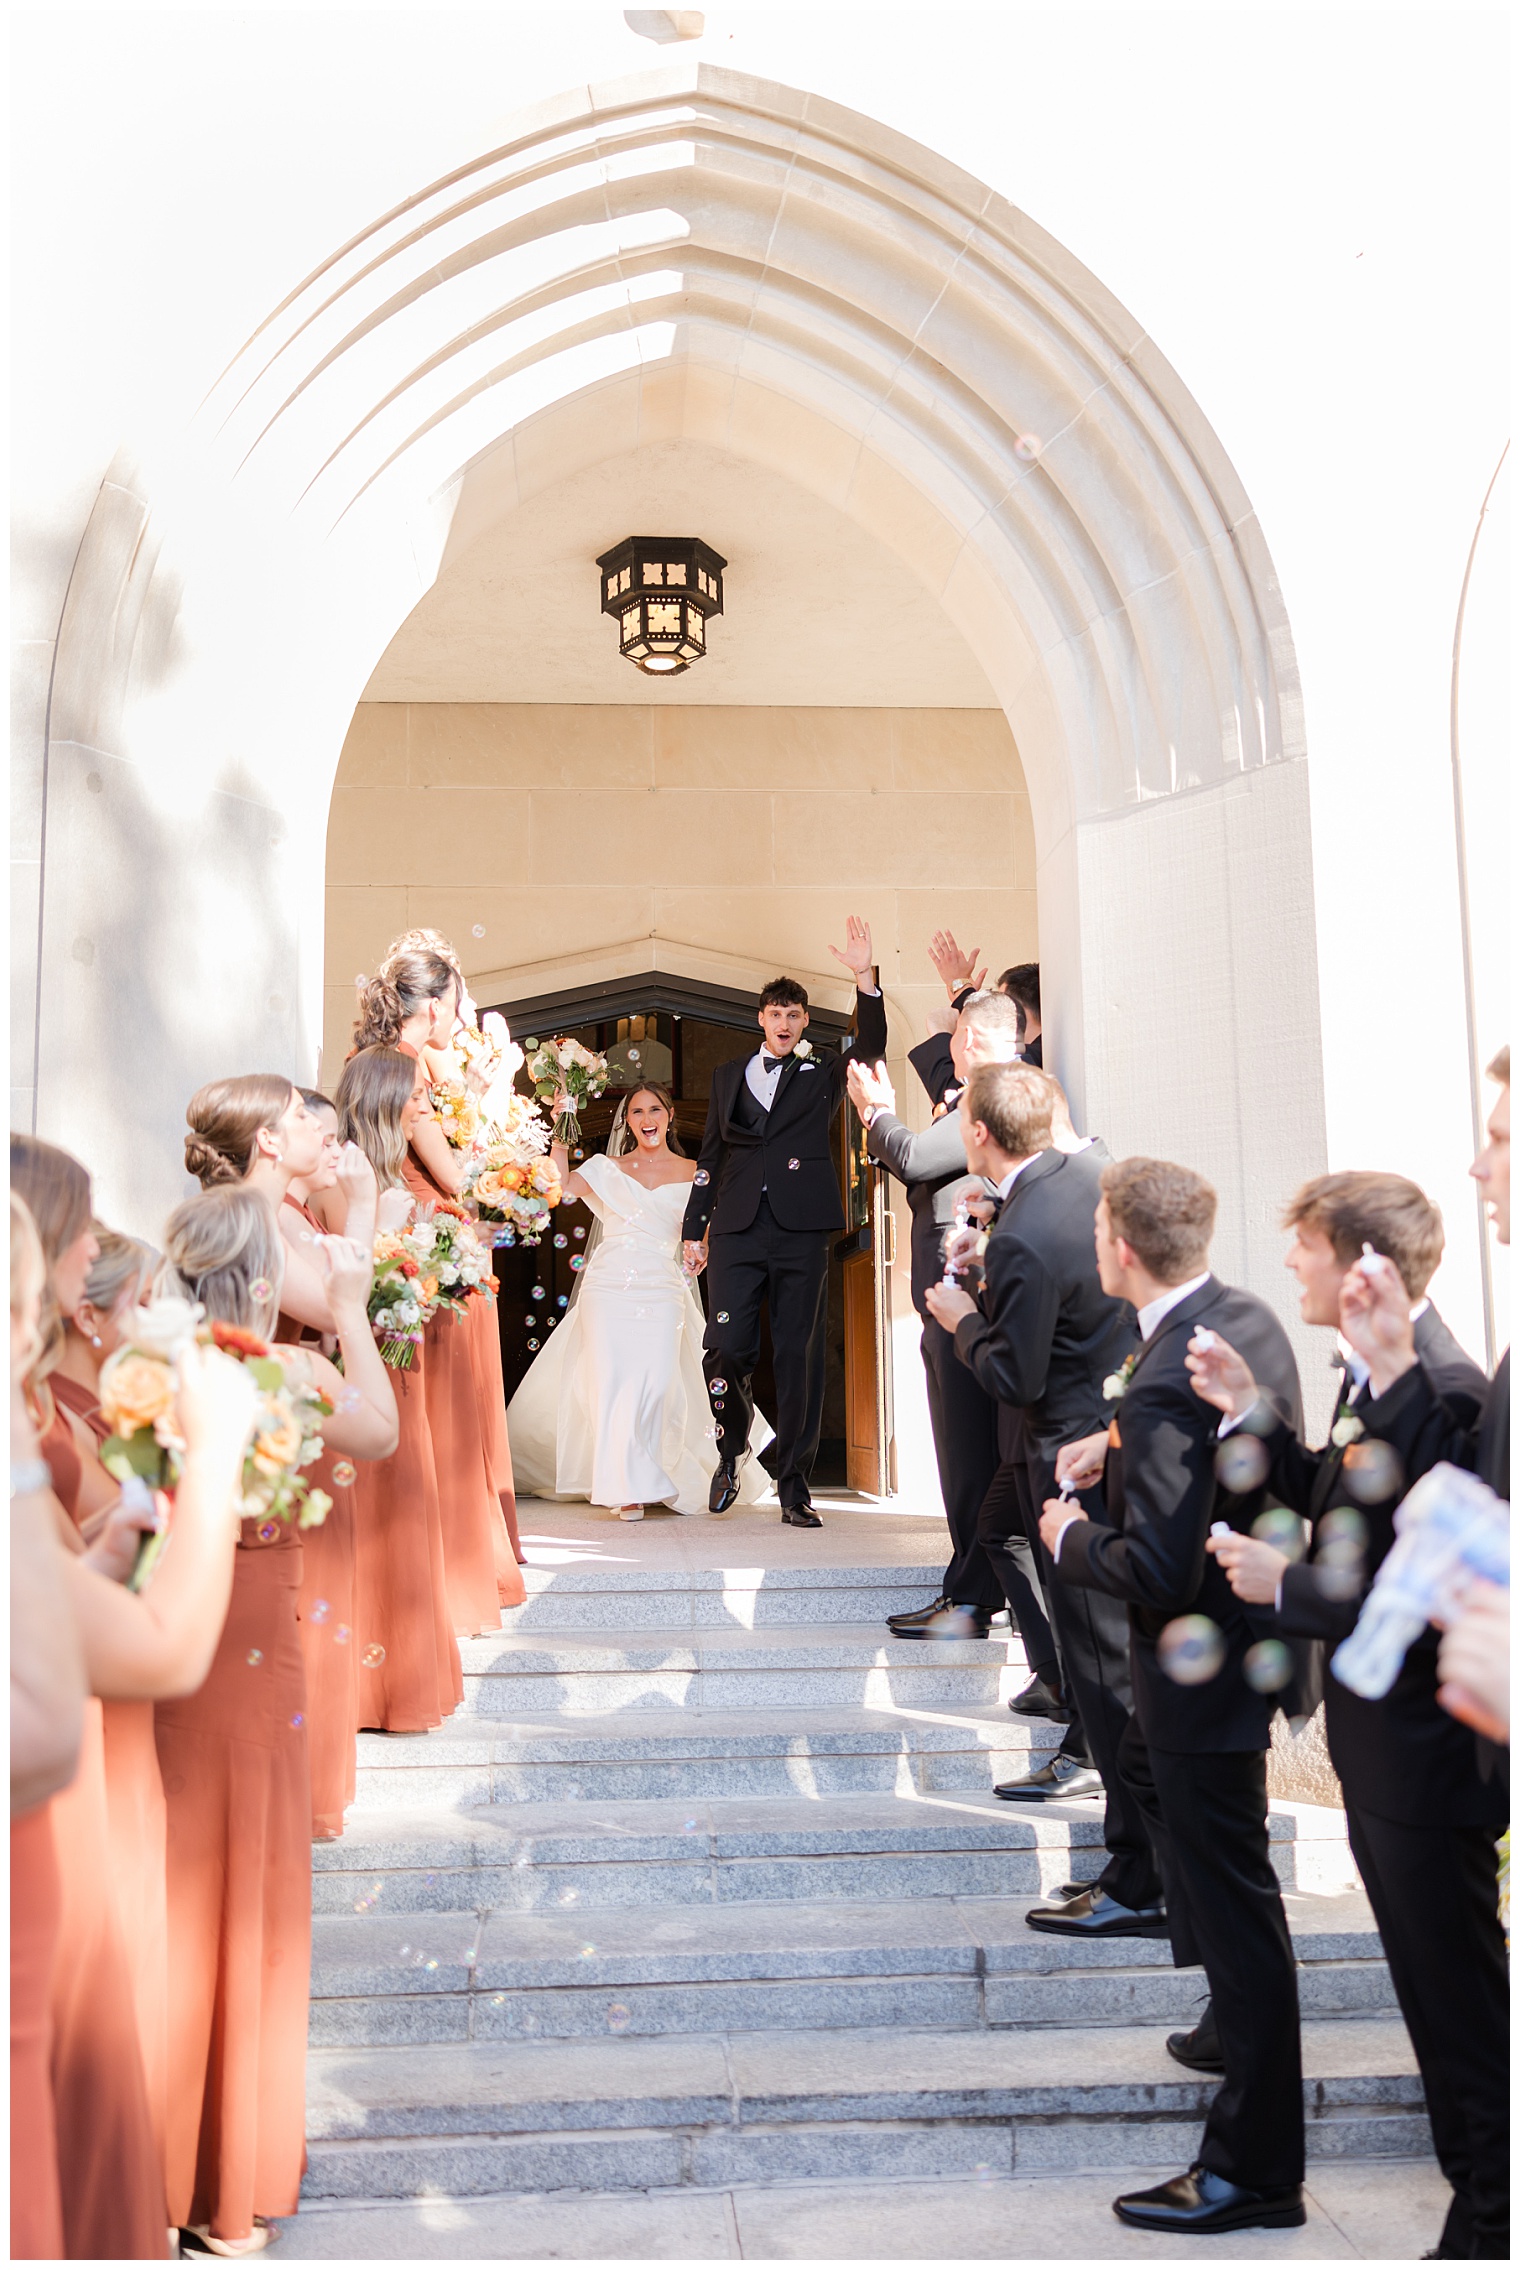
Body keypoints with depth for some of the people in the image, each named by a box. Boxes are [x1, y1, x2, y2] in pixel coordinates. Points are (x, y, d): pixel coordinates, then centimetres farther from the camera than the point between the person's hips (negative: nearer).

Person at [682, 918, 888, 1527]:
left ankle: (794, 1487, 7)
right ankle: (732, 1447, 19)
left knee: (799, 1357, -1)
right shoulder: (729, 1075, 18)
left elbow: (871, 1046, -6)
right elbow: (710, 1154, 18)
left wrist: (864, 978, -19)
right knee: (726, 1349, -9)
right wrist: (695, 1228, 13)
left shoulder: (823, 1074, 12)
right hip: (738, 1229, 1)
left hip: (802, 1231, -1)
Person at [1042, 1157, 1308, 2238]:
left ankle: (1257, 2170, 16)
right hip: (1256, 1616, 10)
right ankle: (1229, 1987, 52)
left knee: (1236, 1908, 2)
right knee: (1144, 1769, 33)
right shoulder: (1251, 1317, -1)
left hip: (1205, 1662, -10)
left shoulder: (1165, 1384, -31)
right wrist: (1117, 1453, 7)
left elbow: (1157, 1572, -32)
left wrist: (1073, 1539, -13)